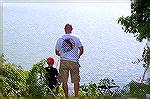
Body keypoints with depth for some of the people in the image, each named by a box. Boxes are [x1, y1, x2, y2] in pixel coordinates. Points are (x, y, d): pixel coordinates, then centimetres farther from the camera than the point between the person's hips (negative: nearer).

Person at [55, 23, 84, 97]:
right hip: (74, 61, 0)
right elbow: (81, 50, 4)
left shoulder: (60, 39, 2)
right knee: (76, 81, 9)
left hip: (63, 61, 1)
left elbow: (57, 52, 9)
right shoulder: (76, 38, -1)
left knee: (64, 81, 7)